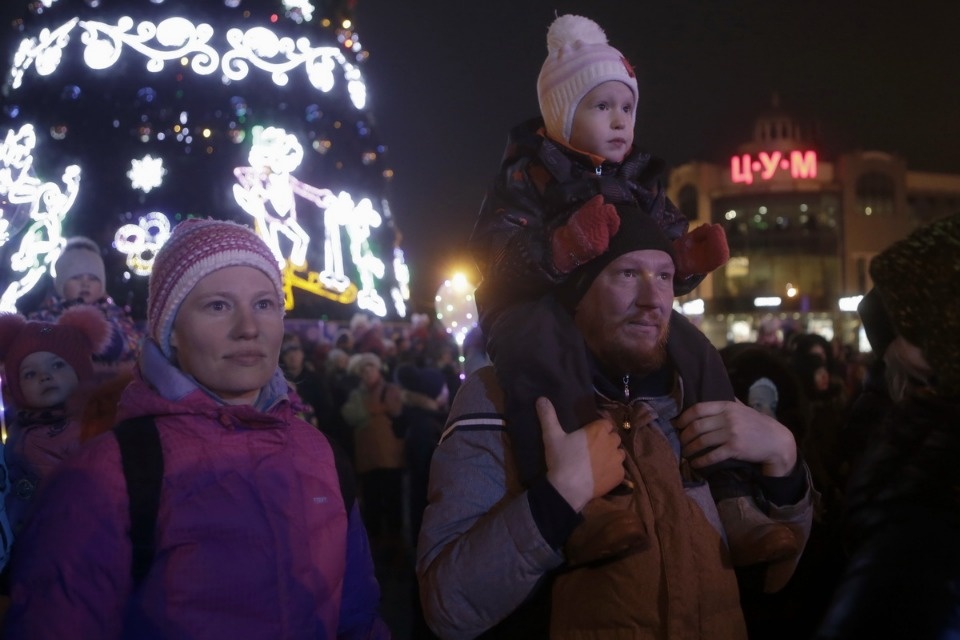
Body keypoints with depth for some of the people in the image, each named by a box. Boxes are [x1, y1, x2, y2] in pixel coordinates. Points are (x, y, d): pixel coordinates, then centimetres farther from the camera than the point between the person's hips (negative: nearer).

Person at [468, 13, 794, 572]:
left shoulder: (641, 184, 16)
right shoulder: (529, 173, -3)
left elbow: (666, 268, 16)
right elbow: (495, 248, -18)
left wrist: (692, 258, -9)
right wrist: (560, 249, -37)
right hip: (538, 307, -6)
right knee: (539, 341, -40)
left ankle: (735, 505, -13)